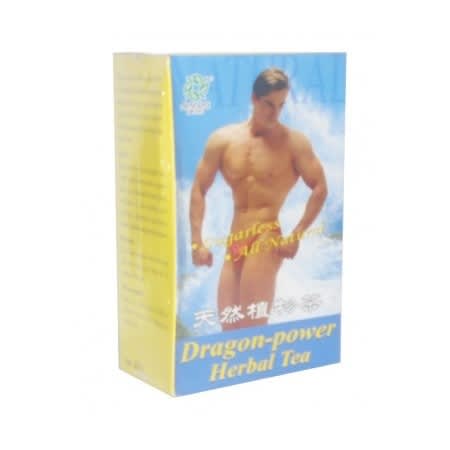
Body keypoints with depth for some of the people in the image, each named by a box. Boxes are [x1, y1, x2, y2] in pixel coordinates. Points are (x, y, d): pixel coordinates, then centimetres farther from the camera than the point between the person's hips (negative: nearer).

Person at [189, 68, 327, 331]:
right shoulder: (223, 139, 7)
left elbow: (320, 188, -3)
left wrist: (297, 235, -11)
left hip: (267, 239, -5)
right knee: (229, 327, 6)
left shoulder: (294, 142, -1)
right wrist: (197, 242, 2)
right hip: (234, 242, 5)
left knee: (252, 328, -11)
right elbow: (199, 190, 8)